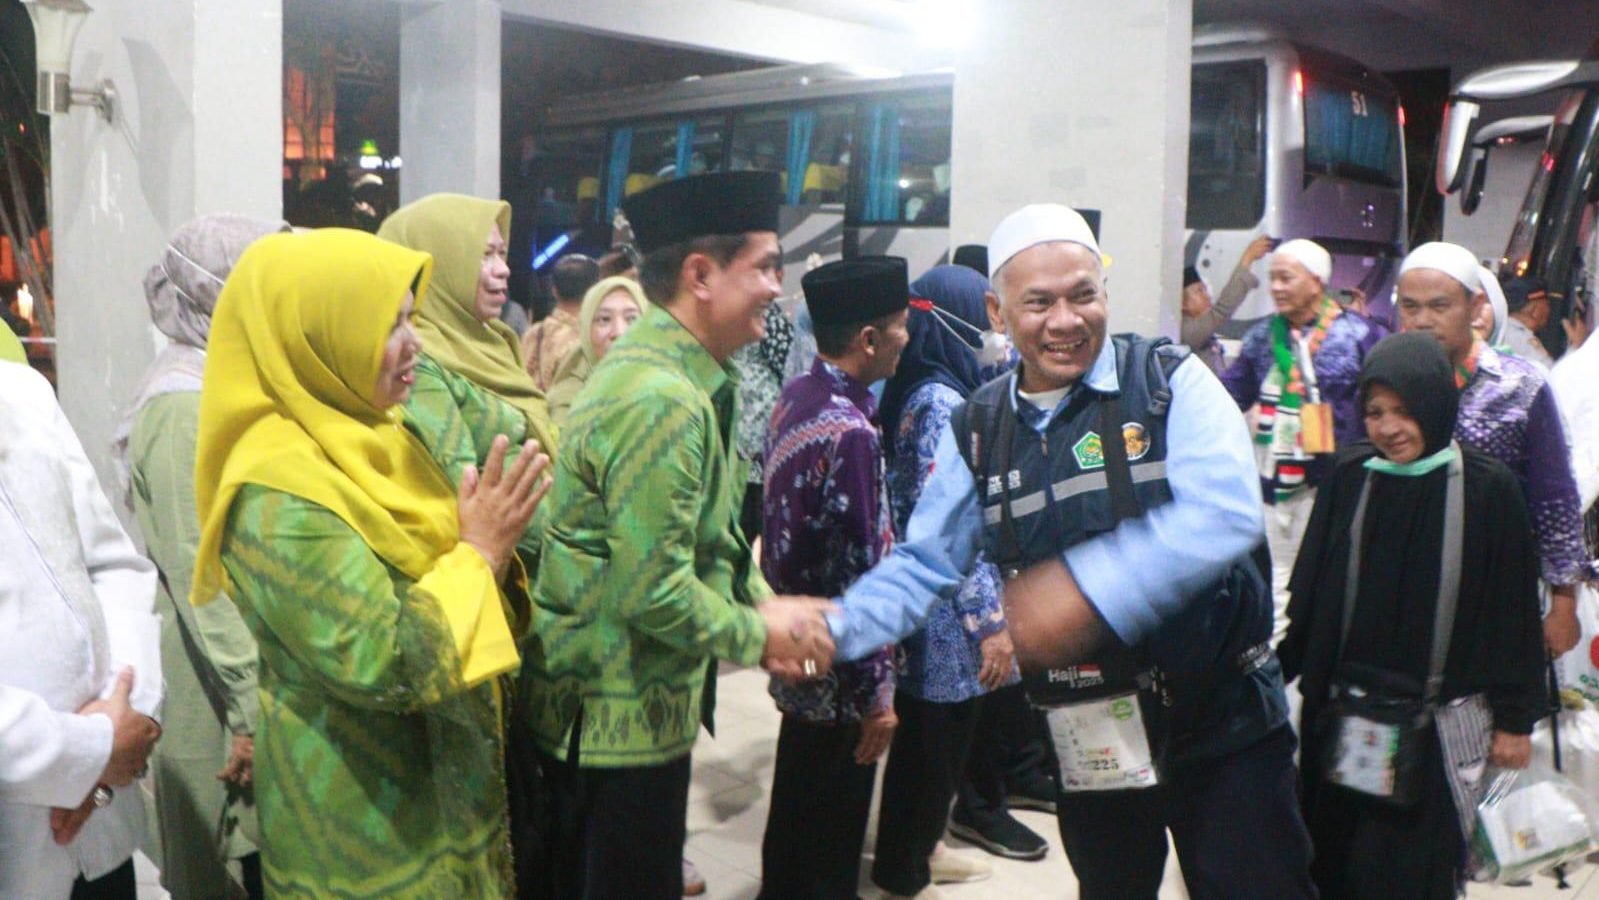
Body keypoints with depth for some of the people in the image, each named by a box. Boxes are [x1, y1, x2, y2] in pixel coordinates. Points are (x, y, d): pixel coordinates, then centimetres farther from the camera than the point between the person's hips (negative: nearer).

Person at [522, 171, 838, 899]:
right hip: (620, 712, -10)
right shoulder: (662, 400, -25)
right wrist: (761, 636, -14)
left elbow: (710, 529, 14)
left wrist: (766, 605, 0)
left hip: (628, 702, 10)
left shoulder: (683, 377, 8)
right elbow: (653, 591, -28)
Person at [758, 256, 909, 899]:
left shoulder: (795, 399, 2)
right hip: (838, 666, -9)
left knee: (794, 811, 24)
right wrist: (876, 692, -18)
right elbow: (858, 574, -25)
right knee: (830, 843, 8)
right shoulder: (851, 432, -26)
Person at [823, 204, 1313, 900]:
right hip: (1090, 740, 4)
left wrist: (1089, 589, -34)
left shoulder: (1171, 383, -9)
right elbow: (922, 564, 6)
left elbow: (1225, 511, -23)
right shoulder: (978, 430, 3)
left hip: (1222, 721, -3)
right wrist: (835, 630, -11)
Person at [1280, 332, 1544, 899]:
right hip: (1346, 718, 3)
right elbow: (1309, 597, 6)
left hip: (1440, 725, -2)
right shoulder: (1348, 481, 1)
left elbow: (1513, 611, -3)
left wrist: (1515, 718, -1)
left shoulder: (1488, 490, -6)